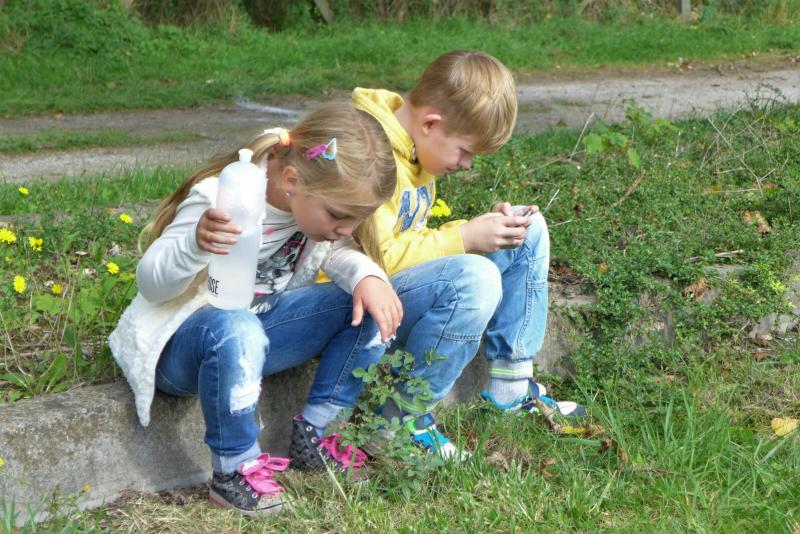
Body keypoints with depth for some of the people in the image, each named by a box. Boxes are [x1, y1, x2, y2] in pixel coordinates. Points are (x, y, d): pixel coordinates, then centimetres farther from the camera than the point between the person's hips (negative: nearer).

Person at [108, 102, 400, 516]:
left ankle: (311, 434, -5)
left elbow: (337, 251, 1)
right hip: (180, 343, -7)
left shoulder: (323, 196, -10)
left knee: (369, 306, -11)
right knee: (236, 330, -42)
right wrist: (195, 244, -45)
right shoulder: (218, 201, -28)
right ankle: (233, 469, -22)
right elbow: (150, 284, -23)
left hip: (263, 321, 7)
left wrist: (368, 275, -23)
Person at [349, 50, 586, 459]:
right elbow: (376, 256, -29)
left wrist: (485, 227, -1)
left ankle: (509, 389, 9)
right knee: (475, 279, -36)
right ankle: (403, 419, -19)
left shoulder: (416, 144, 7)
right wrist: (465, 237, -22)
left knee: (529, 230, 8)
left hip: (405, 277, 10)